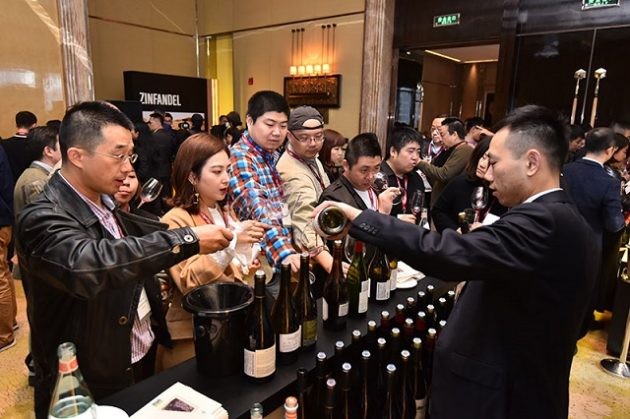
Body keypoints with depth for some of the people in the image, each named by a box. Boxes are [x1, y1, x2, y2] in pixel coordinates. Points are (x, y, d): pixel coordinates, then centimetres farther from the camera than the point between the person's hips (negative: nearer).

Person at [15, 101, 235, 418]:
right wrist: (188, 239, -42)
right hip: (90, 386, -7)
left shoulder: (103, 202, 2)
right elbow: (91, 263, -43)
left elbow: (133, 253, 12)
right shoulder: (42, 219, -24)